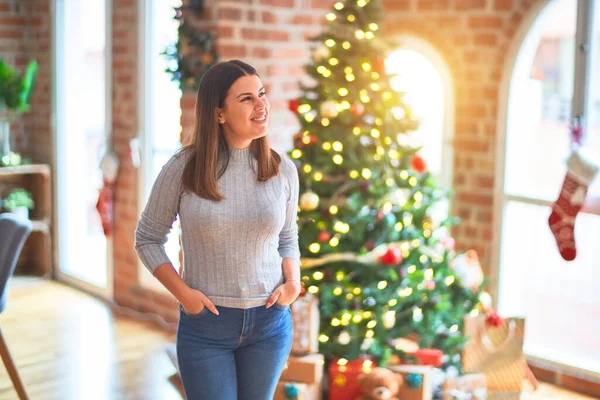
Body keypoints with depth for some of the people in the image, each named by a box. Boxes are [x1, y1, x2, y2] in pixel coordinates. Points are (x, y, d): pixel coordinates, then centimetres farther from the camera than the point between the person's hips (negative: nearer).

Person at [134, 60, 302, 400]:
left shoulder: (282, 170, -1)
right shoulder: (183, 169, -8)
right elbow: (148, 238, 0)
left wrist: (292, 281, -7)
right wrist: (182, 292, -11)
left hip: (270, 322, 3)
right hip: (205, 324, -2)